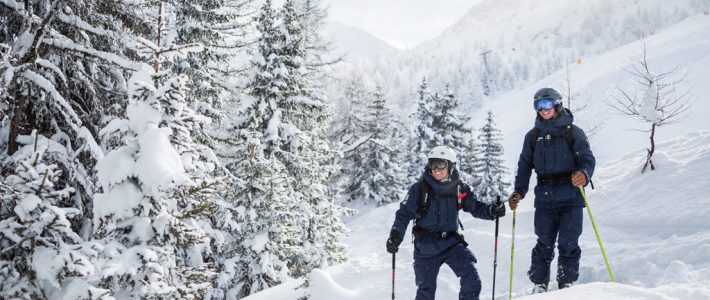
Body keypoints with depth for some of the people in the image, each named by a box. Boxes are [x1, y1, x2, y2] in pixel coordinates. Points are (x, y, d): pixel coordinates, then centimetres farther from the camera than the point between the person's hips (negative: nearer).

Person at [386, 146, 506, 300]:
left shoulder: (459, 188, -2)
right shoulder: (419, 188, -10)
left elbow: (475, 206, 7)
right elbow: (405, 213, -11)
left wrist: (492, 210, -13)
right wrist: (396, 234, -26)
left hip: (451, 242, 2)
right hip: (426, 246, -2)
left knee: (472, 281, -12)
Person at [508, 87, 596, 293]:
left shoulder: (573, 132, 3)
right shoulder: (533, 136, 12)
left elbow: (587, 158, -4)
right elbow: (524, 166, 15)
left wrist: (584, 174, -26)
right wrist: (519, 192, 4)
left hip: (570, 197, -2)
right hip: (544, 198, 2)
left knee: (568, 243, -2)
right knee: (544, 243, 2)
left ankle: (566, 283, 11)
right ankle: (539, 283, 11)